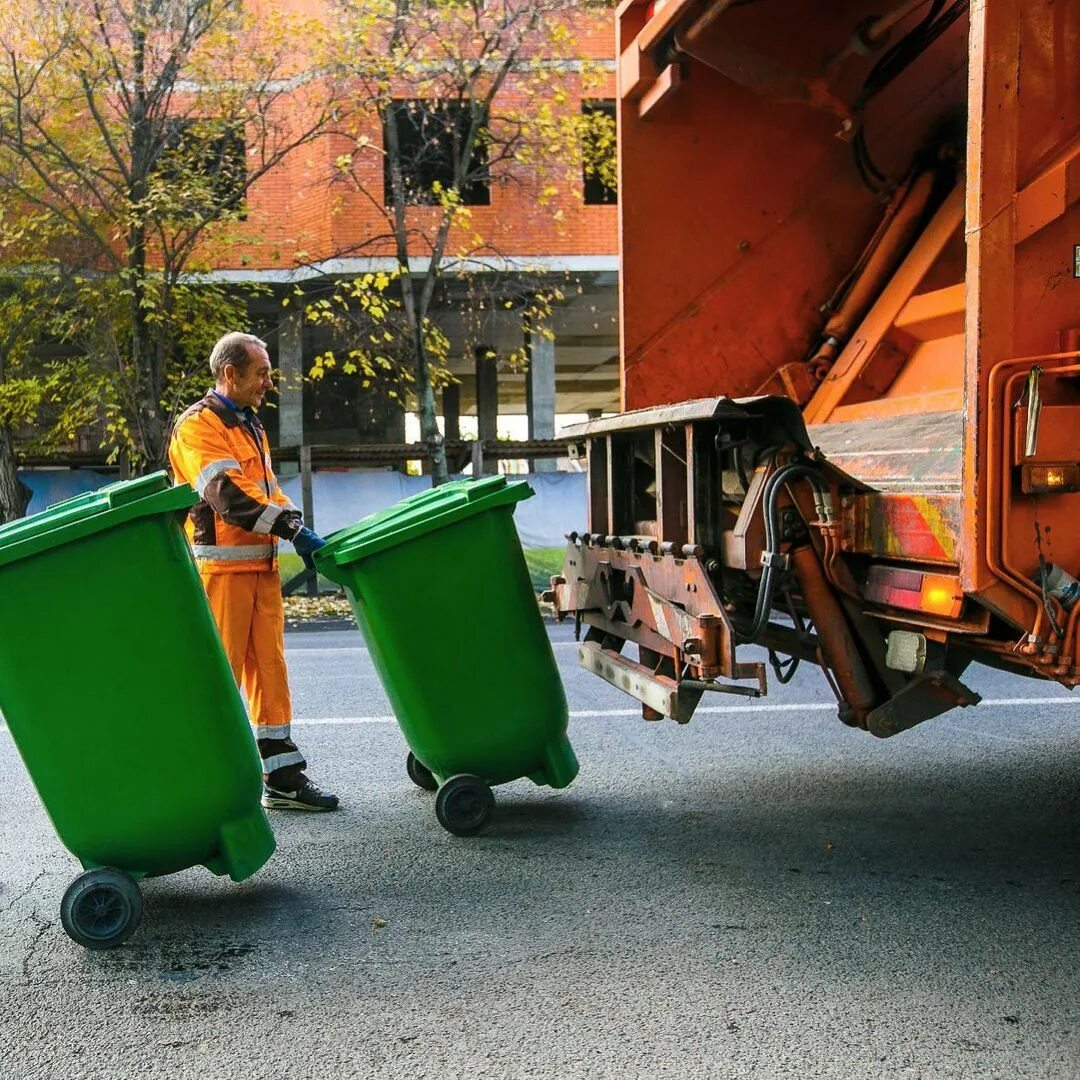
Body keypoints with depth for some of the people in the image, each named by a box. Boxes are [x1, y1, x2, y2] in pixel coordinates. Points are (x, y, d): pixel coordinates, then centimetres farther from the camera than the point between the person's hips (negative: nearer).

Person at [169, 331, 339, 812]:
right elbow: (228, 495, -21)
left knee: (269, 669, 9)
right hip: (221, 568, -8)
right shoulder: (197, 426, -10)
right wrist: (294, 529, -23)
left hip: (261, 565, 9)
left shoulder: (249, 425, 19)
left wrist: (299, 532, 4)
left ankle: (282, 776, 15)